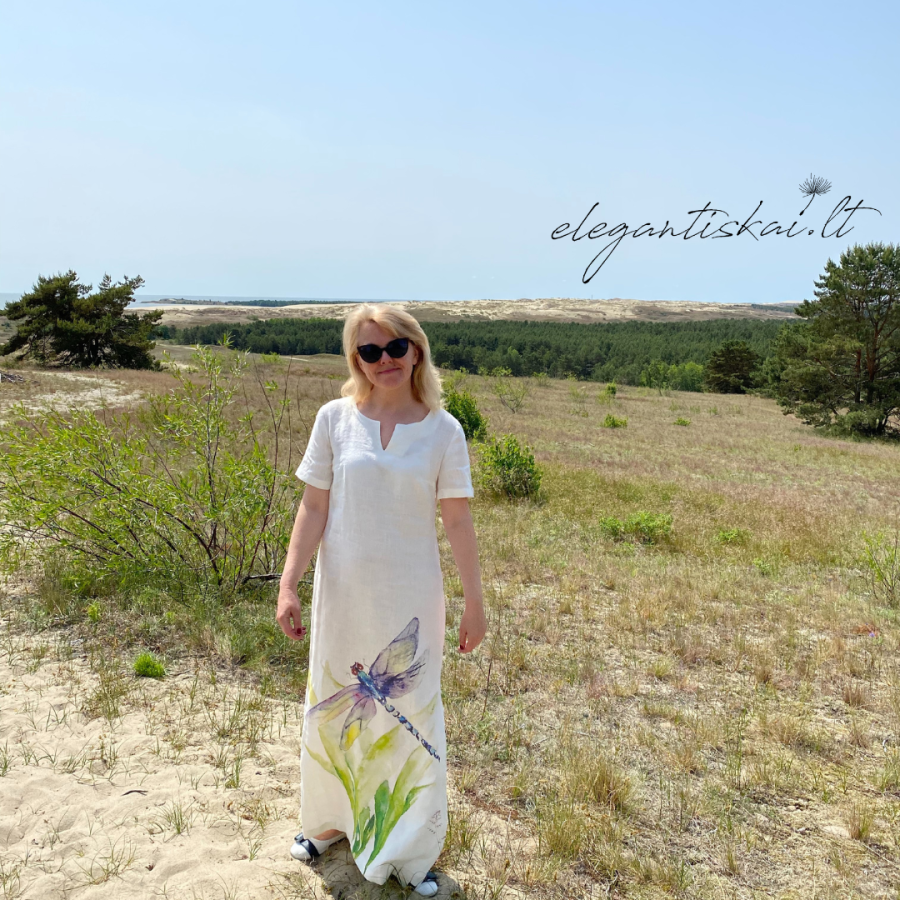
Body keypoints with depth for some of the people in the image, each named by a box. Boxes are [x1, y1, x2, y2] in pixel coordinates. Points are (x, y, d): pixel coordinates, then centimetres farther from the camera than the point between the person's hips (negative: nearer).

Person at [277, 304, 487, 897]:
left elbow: (458, 521, -2)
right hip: (344, 598, 1)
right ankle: (331, 820, 42)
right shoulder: (335, 419, -4)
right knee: (335, 708, 16)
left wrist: (475, 603, 0)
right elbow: (314, 509, -3)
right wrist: (289, 586, -8)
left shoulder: (443, 430, -5)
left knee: (411, 716, 10)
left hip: (411, 601, -1)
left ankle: (412, 851, 30)